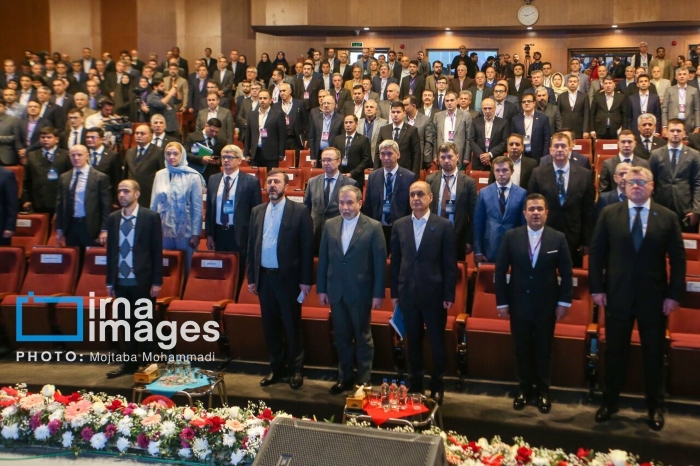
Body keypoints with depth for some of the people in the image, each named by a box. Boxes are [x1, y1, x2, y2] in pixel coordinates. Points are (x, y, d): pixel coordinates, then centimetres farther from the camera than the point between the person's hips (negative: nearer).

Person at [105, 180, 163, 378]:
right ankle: (129, 364, 21)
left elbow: (157, 251, -6)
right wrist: (110, 280, 8)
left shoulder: (151, 217, -5)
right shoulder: (113, 218, 8)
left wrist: (157, 281, -9)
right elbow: (111, 250, 10)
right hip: (121, 282, 4)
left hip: (143, 282, -4)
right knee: (126, 324, 11)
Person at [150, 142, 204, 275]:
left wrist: (196, 234, -8)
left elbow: (197, 207, -5)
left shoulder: (192, 176, -5)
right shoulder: (160, 175, 5)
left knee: (185, 269, 4)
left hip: (185, 231, -3)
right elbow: (154, 204, 8)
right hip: (163, 231, 3)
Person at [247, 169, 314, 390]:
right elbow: (251, 245, 10)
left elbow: (307, 247, -7)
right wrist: (251, 277, 7)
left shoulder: (299, 211, -5)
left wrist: (306, 280, -10)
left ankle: (296, 370, 20)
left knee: (292, 326, 6)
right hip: (264, 277, 4)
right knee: (270, 326, 12)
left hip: (288, 277, -4)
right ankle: (276, 368, 26)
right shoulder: (257, 211, 9)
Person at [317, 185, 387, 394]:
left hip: (360, 292, -4)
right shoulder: (329, 225, 4)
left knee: (363, 337, 10)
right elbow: (323, 259, 7)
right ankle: (345, 377, 28)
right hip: (336, 291, 4)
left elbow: (380, 262, -8)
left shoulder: (373, 227, -8)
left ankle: (363, 380, 23)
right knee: (341, 337, 14)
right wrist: (321, 289, 6)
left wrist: (378, 294, -9)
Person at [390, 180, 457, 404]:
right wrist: (394, 292, 6)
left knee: (437, 341, 7)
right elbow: (395, 261, 8)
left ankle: (437, 385, 23)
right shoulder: (399, 225, 5)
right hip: (408, 293, 3)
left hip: (434, 293, -3)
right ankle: (415, 383, 27)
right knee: (413, 341, 13)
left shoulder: (444, 225, -4)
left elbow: (450, 263, -5)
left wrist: (449, 295, -8)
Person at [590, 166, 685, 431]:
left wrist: (674, 295, -6)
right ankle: (610, 402, 26)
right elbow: (596, 253, 1)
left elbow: (678, 259, 0)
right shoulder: (609, 214, 0)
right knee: (615, 352, 11)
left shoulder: (668, 217, -1)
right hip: (617, 296, 0)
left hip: (654, 298, 0)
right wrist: (597, 288, -4)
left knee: (653, 355, 11)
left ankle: (655, 407, 27)